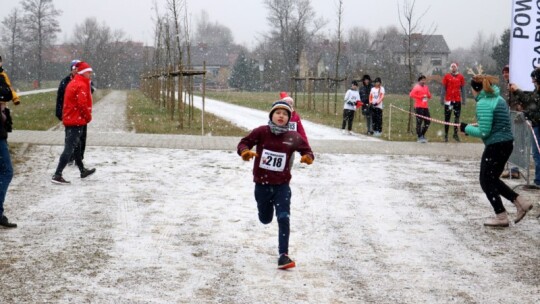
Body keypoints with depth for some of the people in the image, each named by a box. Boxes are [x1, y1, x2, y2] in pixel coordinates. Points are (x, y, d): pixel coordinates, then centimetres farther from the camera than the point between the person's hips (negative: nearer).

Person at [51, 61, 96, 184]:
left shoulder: (72, 83, 15)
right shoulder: (82, 85, -15)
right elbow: (82, 104, -21)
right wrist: (88, 117, -6)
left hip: (69, 119, 10)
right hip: (77, 120, -10)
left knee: (75, 146, 20)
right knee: (70, 148, -10)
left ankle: (82, 170, 36)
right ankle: (57, 175, -14)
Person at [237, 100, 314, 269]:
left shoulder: (293, 137, -7)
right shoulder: (261, 132, -10)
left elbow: (307, 150, 3)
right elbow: (244, 143, -7)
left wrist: (308, 157, -21)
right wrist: (245, 152, -30)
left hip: (282, 186, -1)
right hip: (262, 185, 1)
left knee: (283, 219, -16)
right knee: (265, 219, 20)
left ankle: (283, 255, -8)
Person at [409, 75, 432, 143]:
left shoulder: (426, 87, 18)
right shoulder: (416, 87, -2)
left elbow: (429, 96, 25)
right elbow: (411, 94, -14)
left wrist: (428, 96, 0)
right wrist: (421, 97, -14)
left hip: (425, 107, 7)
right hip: (419, 107, -7)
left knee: (427, 122, 6)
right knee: (419, 122, -7)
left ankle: (422, 135, 21)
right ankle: (419, 137, -2)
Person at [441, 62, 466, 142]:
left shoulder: (461, 77, 5)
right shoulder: (446, 76, 2)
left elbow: (463, 89, 8)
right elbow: (443, 88, 4)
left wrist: (463, 100, 4)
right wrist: (442, 99, -1)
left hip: (457, 100, 1)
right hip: (448, 100, -1)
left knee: (457, 117, 3)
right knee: (447, 118, 2)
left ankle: (455, 134, 10)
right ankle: (446, 135, 6)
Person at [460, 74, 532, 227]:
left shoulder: (483, 103, -16)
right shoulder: (499, 99, 13)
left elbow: (484, 132, -20)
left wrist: (466, 128, -6)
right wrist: (478, 127, 13)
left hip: (495, 146, -9)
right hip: (507, 143, 9)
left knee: (487, 181, 5)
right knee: (493, 179, 21)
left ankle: (501, 217, 10)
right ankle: (521, 203, 17)